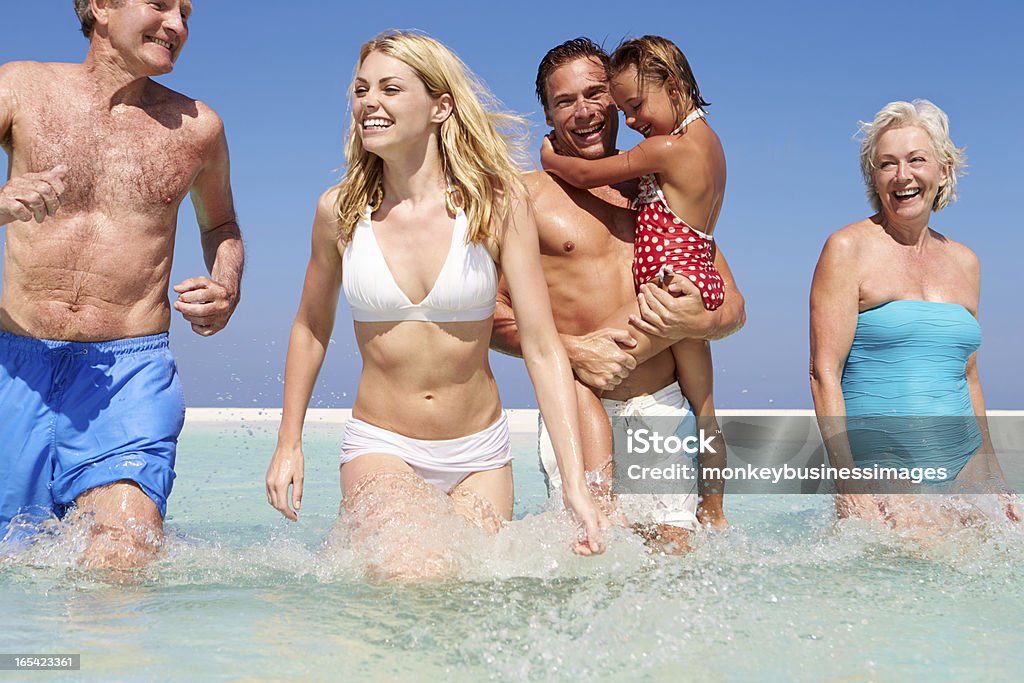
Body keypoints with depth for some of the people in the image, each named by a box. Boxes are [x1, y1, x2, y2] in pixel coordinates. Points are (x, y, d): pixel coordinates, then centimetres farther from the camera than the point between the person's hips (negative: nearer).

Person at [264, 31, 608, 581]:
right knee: (418, 588, -23)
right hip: (380, 449, -1)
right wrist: (289, 444, 13)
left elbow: (543, 348, -11)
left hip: (480, 454, 1)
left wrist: (575, 484, -17)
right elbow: (311, 328, 13)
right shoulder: (340, 211, -4)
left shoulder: (497, 203, -9)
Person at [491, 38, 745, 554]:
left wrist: (697, 321, -7)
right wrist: (571, 350, -13)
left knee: (677, 551, -3)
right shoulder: (527, 195, 5)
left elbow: (734, 306, 15)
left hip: (663, 408, 3)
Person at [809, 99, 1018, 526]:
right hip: (879, 465, -6)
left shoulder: (964, 262, 13)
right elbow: (824, 371, -10)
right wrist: (848, 481, -18)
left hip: (962, 463, 6)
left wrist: (992, 474, 16)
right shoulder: (848, 248, -4)